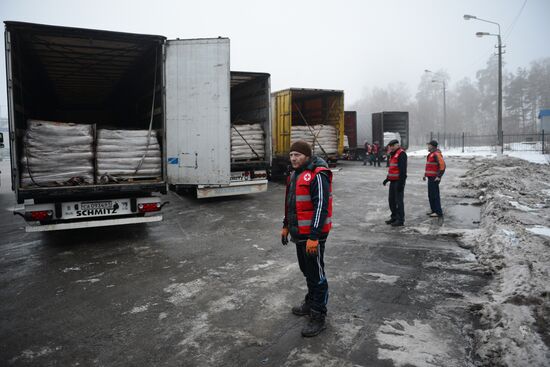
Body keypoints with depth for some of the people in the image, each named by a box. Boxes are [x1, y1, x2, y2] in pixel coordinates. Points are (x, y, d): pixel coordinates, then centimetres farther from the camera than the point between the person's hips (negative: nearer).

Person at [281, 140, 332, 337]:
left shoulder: (318, 175, -18)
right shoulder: (295, 174, 13)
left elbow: (321, 207, -23)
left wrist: (313, 237, -26)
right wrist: (286, 226, 23)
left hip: (313, 234, -9)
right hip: (299, 232, 9)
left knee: (316, 274, -1)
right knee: (306, 270, 22)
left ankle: (318, 317, 9)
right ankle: (311, 302, 39)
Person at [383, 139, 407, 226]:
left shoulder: (401, 154, -13)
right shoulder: (393, 154, 18)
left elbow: (403, 169, -20)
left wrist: (401, 182, -24)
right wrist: (387, 179, 23)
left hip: (399, 181, -10)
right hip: (393, 181, 10)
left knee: (399, 200, -5)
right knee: (391, 199, 14)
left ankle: (400, 220, 3)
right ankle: (394, 217, 25)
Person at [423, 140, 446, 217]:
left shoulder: (437, 154, -16)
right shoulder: (431, 154, 17)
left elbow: (442, 165, -23)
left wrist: (439, 176, -23)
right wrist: (425, 174, 22)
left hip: (434, 178, -10)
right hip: (431, 177, 10)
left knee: (435, 195, -8)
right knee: (431, 195, 13)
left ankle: (438, 212, -4)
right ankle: (434, 210, 21)